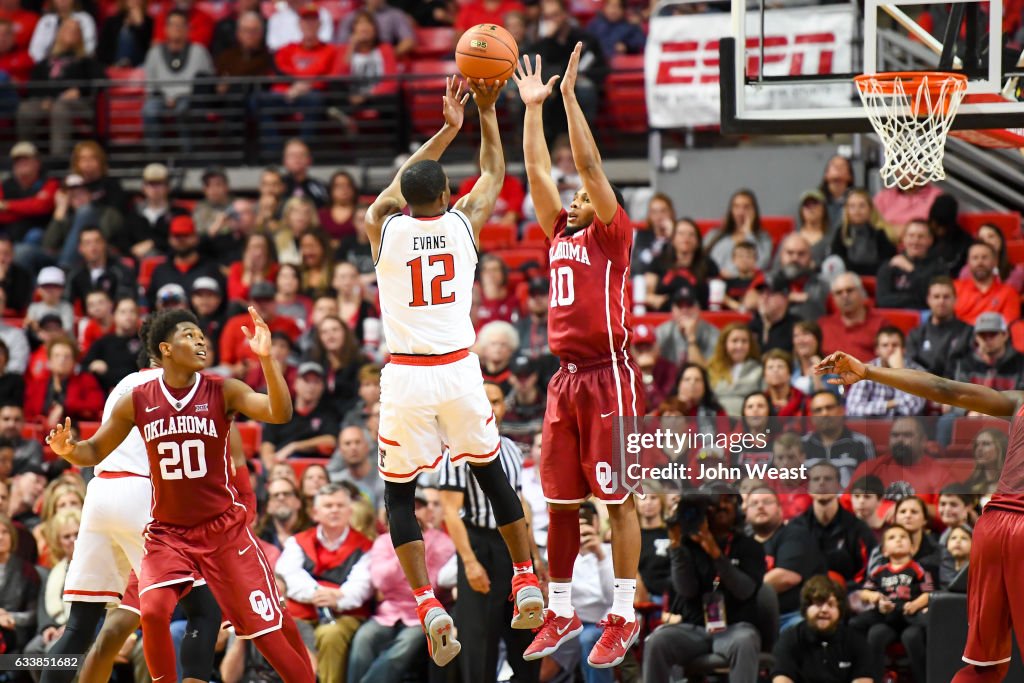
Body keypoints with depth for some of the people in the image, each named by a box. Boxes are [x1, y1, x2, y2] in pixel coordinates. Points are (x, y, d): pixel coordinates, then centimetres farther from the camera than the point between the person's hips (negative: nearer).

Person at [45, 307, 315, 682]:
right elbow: (95, 452, 7)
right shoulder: (137, 401, -3)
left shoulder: (223, 392, -9)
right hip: (167, 531, 1)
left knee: (268, 624, 0)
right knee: (153, 611, -23)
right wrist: (69, 450, -16)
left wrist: (266, 358, -36)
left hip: (224, 527, -1)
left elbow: (280, 413, -23)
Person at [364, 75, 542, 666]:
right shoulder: (463, 224, -1)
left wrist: (450, 127, 27)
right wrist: (486, 111, 24)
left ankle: (430, 609, -7)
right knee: (492, 474, 22)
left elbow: (401, 185, 19)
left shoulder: (384, 226, -2)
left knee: (400, 494, 8)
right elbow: (495, 174, 18)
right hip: (460, 371, 1)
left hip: (407, 375, -1)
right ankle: (528, 584, 24)